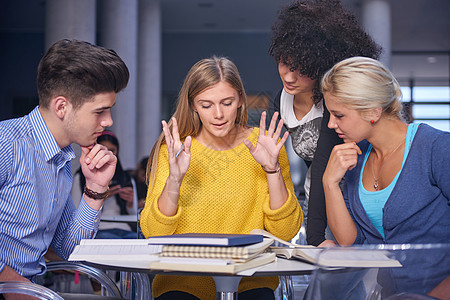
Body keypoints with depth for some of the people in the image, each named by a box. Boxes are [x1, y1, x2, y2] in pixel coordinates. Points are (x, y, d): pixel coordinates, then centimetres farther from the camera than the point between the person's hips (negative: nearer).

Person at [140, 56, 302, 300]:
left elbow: (286, 232, -2)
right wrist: (174, 179, -20)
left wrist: (273, 169, -13)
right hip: (182, 280, 0)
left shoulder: (261, 145, 4)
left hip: (249, 279, 1)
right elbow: (153, 234, -6)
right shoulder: (172, 151, 2)